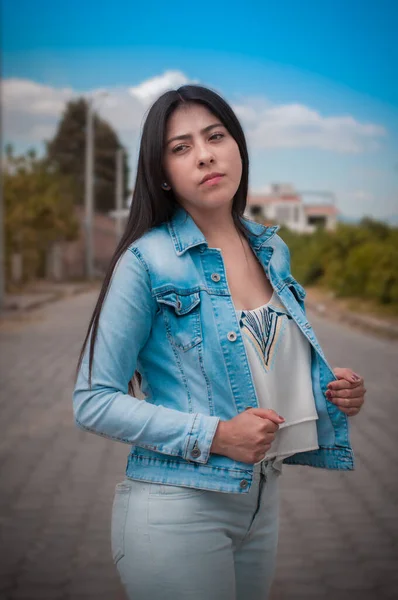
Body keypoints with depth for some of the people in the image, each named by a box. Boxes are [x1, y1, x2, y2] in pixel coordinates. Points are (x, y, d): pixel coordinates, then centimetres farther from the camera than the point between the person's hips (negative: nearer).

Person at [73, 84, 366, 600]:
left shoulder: (273, 251, 6)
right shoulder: (147, 261, -12)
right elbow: (93, 402, -14)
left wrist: (333, 389, -1)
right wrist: (214, 436, -21)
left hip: (263, 500, 6)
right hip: (177, 510, -6)